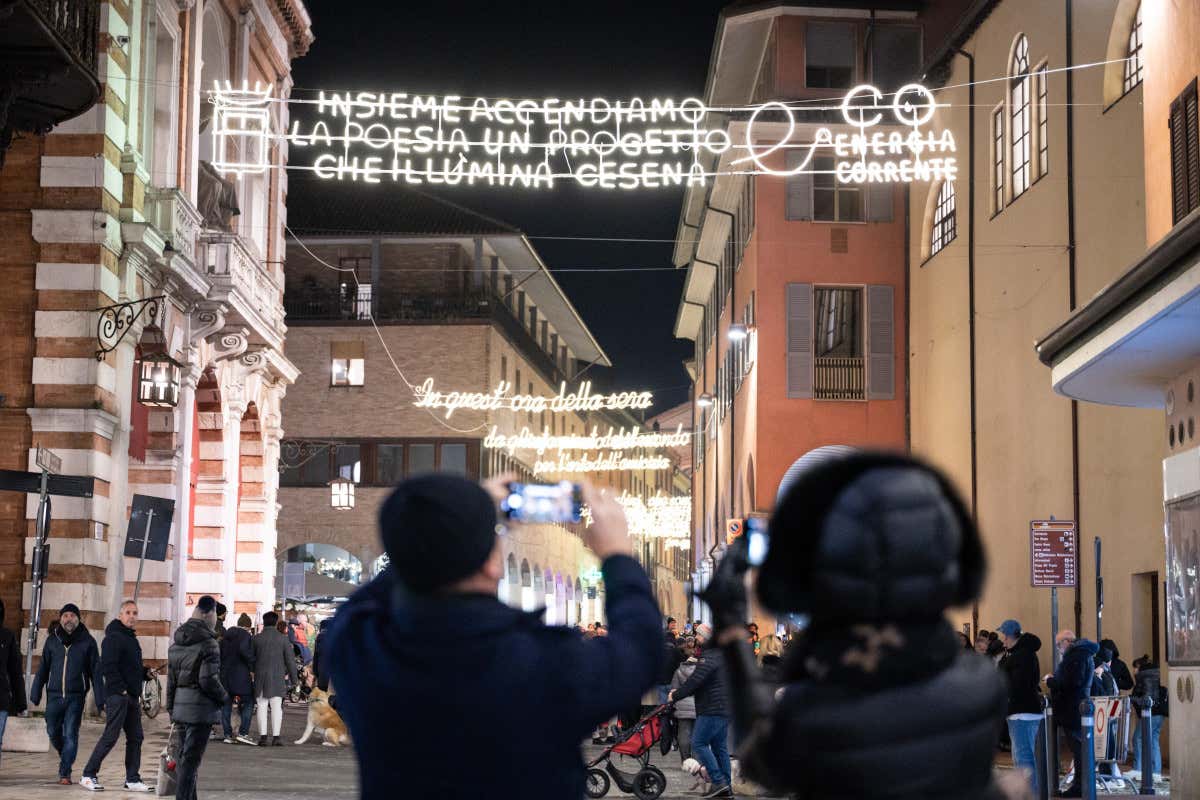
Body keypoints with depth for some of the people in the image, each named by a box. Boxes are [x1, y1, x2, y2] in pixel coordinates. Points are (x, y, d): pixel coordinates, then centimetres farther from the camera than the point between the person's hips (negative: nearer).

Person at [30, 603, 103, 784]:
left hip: (76, 696, -3)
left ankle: (65, 773, -2)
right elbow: (43, 669, 11)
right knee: (53, 732, 7)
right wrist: (35, 694, 6)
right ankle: (65, 755, 35)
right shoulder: (52, 640, 7)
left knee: (71, 734, -7)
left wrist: (100, 699, -5)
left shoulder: (87, 641, 1)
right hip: (55, 694, 3)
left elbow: (95, 671, 0)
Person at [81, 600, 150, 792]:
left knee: (135, 738, 8)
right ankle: (88, 775, 0)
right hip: (117, 695, -9)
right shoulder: (114, 638, -10)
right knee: (110, 737, -8)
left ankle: (133, 780, 12)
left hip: (132, 696, 9)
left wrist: (146, 673, 9)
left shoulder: (131, 638, 19)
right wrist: (122, 689, -19)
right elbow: (108, 667, -19)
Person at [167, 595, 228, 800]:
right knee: (191, 759, -6)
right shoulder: (208, 643, -14)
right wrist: (224, 698, -2)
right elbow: (208, 681, -18)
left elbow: (171, 680, 15)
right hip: (201, 707, -8)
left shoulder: (176, 644, 11)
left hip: (180, 706, 8)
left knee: (184, 757, 17)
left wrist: (171, 707, 21)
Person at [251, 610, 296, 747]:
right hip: (277, 677, -1)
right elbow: (290, 659, 1)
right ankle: (276, 737, -4)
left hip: (260, 677, 1)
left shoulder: (256, 639, 2)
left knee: (262, 707, 4)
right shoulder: (283, 638, -1)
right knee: (277, 707, 1)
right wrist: (294, 677, 8)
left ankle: (263, 736, 0)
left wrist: (254, 672, 20)